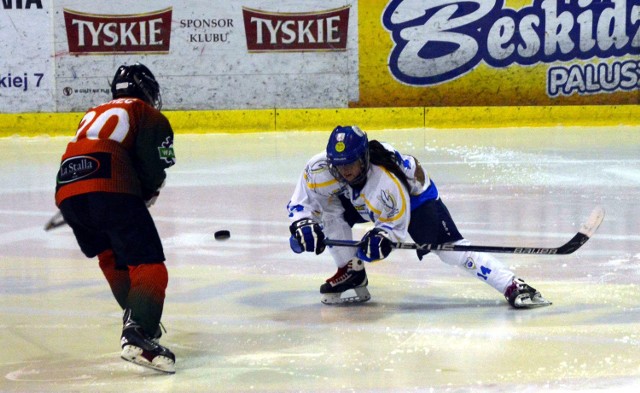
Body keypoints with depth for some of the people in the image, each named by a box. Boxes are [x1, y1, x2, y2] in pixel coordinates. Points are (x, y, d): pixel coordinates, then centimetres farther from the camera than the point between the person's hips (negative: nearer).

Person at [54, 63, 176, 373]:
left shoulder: (94, 114, 36)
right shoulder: (147, 114, 16)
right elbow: (154, 170, 0)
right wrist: (145, 195, 19)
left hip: (67, 189, 7)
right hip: (110, 190, -6)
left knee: (111, 256, 28)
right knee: (148, 263, -7)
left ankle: (136, 318, 30)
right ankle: (138, 334, -25)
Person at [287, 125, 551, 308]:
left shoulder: (387, 184, -41)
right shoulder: (320, 169, -28)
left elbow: (397, 222, -27)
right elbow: (301, 200, -15)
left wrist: (383, 236, -44)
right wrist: (302, 226, -30)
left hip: (415, 197, -6)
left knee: (450, 249, -21)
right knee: (330, 208, -17)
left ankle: (513, 287, -26)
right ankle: (351, 274, 0)